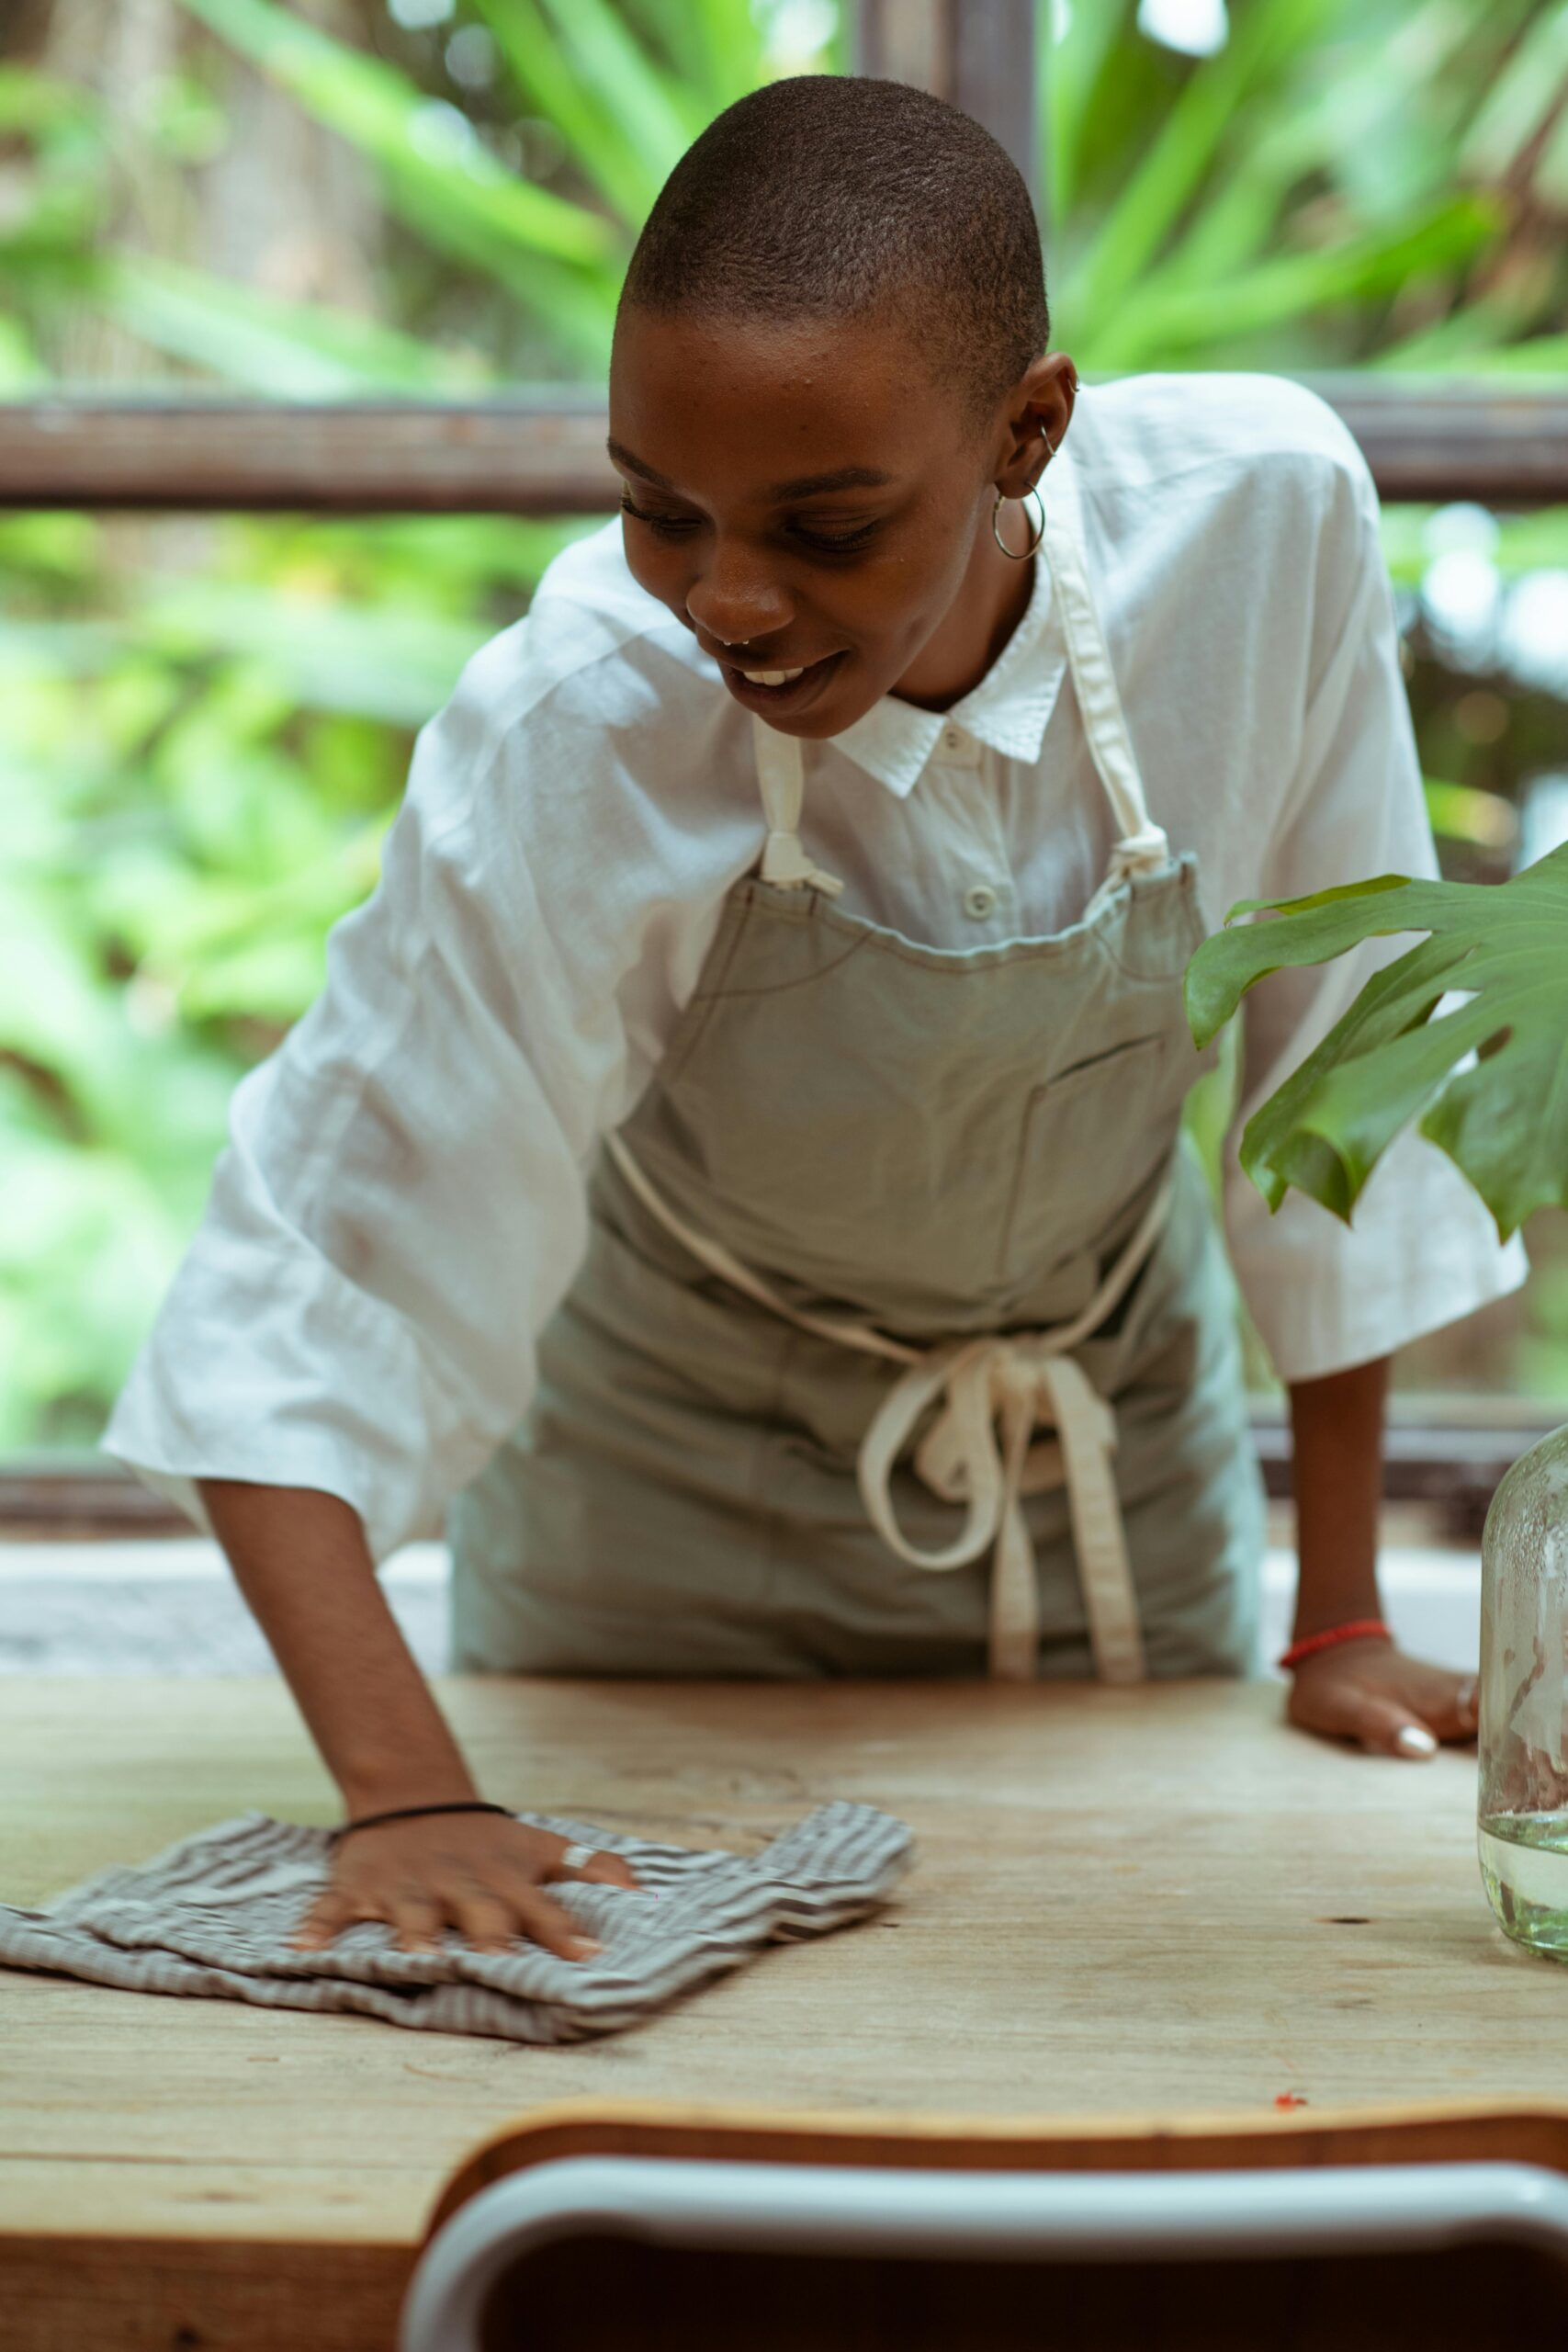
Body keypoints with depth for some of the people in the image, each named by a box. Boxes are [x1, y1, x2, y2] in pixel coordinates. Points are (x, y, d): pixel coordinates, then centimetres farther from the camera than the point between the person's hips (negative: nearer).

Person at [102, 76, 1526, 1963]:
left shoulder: (1264, 514, -28)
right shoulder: (570, 746, -33)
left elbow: (1337, 1036, -15)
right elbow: (295, 1305, -29)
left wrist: (1341, 1621, -10)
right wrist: (402, 1802, -42)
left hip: (1123, 1434, 2)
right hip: (677, 1471, -2)